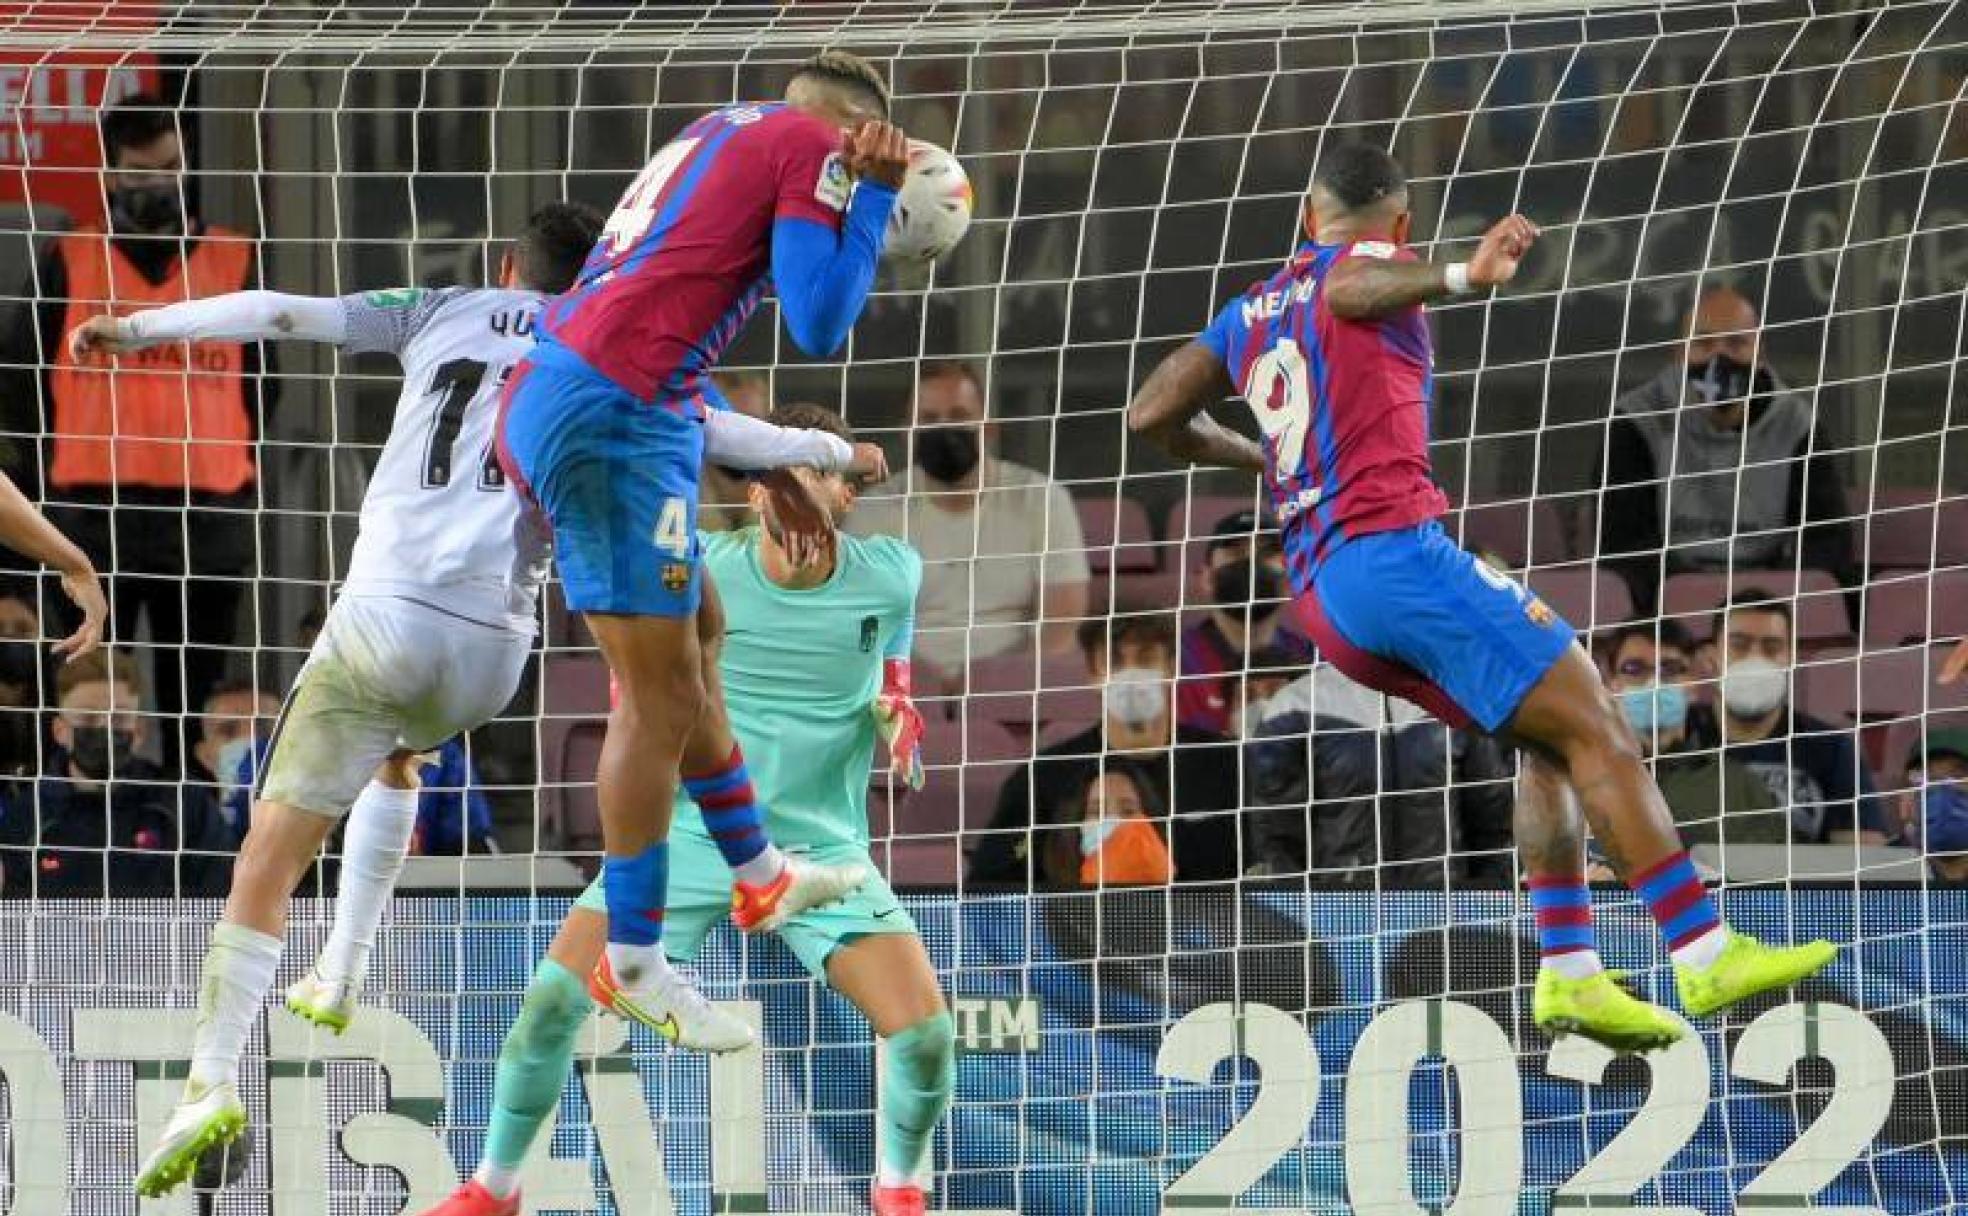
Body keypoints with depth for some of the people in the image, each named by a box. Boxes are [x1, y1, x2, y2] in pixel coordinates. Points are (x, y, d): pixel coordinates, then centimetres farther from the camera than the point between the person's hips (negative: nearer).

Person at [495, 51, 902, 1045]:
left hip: (544, 396, 9)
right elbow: (819, 327, -8)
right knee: (659, 701, -2)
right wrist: (877, 192, 3)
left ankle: (758, 877, 38)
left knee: (681, 657, 23)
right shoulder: (815, 146, 0)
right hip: (613, 416, -9)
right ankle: (632, 964, 4)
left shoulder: (718, 134, 26)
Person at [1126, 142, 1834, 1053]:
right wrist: (1463, 278, -39)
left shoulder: (1248, 316, 24)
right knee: (1596, 729, -8)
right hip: (1396, 551, -8)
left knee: (1548, 742, 14)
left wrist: (1258, 458, 41)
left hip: (1322, 593, 8)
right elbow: (1352, 288, -21)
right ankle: (1705, 954, -14)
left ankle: (1570, 973, 1)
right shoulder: (1370, 262, 4)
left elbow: (1152, 417, 24)